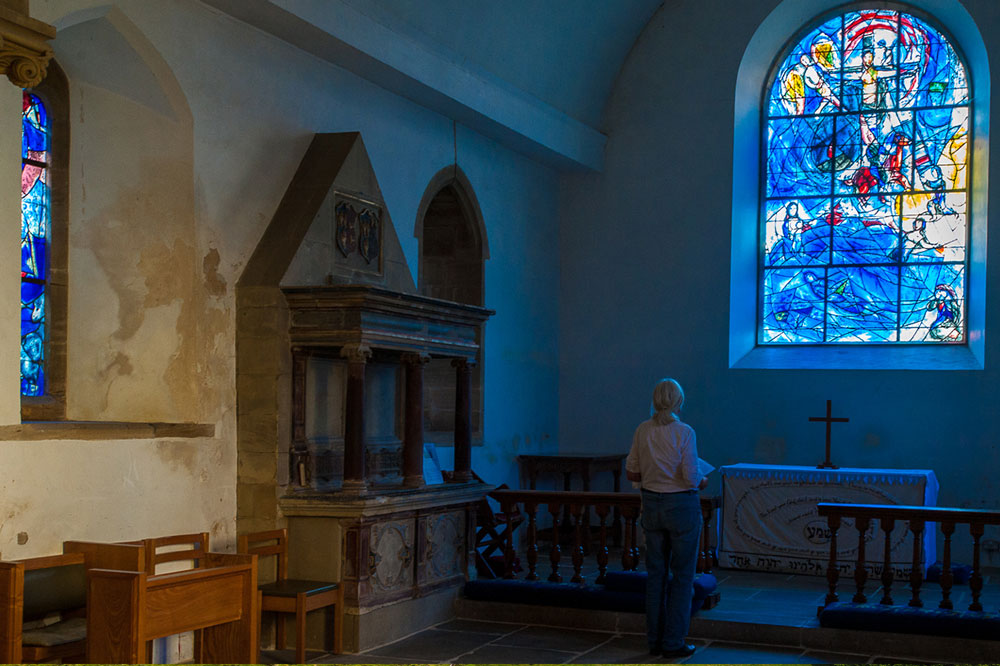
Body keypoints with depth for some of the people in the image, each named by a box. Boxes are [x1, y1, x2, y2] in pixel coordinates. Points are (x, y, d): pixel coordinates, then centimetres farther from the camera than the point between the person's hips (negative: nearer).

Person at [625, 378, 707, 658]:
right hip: (682, 506, -5)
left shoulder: (642, 430, -1)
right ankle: (673, 642, 7)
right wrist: (702, 482, 4)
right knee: (683, 575, 6)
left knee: (656, 573, 12)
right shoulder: (684, 432, -15)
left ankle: (655, 640, 17)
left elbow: (631, 473, 4)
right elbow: (691, 478, -18)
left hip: (652, 505, 5)